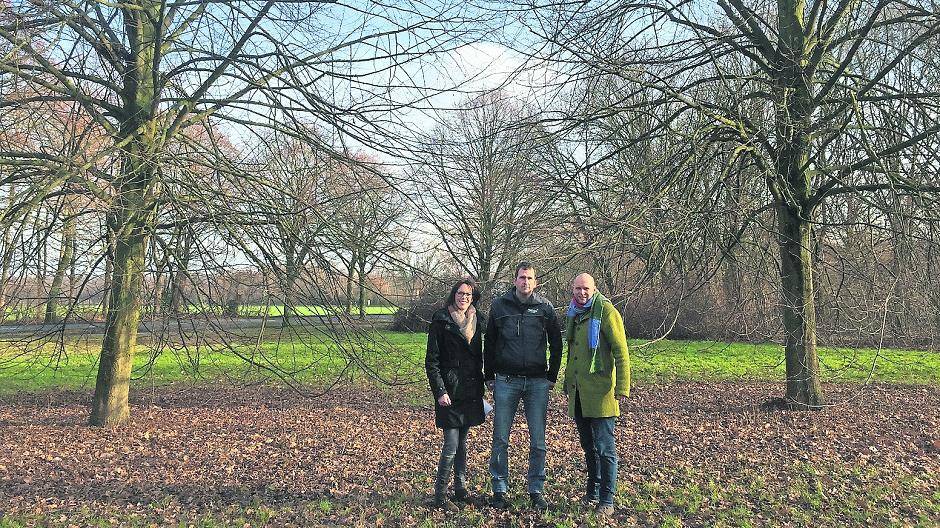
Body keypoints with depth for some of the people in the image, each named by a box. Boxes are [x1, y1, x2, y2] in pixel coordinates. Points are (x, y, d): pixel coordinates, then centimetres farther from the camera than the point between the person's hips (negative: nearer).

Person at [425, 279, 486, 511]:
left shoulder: (475, 321, 11)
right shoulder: (441, 320, -8)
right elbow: (432, 360, -9)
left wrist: (480, 386, 16)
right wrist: (440, 391, -15)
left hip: (470, 390, 6)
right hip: (450, 390, -6)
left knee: (462, 442, 15)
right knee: (451, 445, -6)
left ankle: (460, 488, 26)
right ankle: (440, 496, 5)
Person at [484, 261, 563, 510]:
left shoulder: (545, 308, 2)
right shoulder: (499, 305, 2)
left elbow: (556, 344, 10)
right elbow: (489, 343, 9)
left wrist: (552, 376, 7)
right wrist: (489, 377, 7)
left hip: (537, 382, 0)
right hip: (506, 380, 0)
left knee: (538, 440, 5)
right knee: (500, 439, 3)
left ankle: (536, 490, 18)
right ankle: (499, 489, 16)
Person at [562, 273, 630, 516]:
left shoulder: (606, 311, -10)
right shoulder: (575, 314, 15)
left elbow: (621, 352, -14)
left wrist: (622, 388, -18)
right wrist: (568, 382, 24)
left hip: (600, 392, -7)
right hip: (578, 393, 8)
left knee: (604, 447, -2)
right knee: (588, 444, 18)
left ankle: (607, 500, 8)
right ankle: (593, 488, 32)